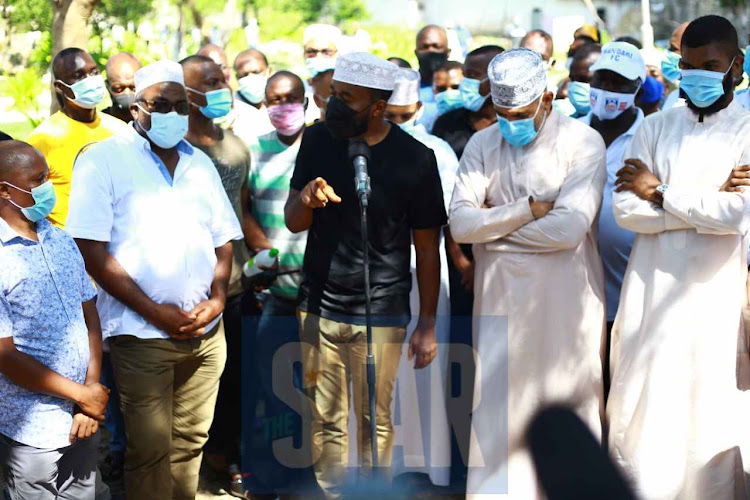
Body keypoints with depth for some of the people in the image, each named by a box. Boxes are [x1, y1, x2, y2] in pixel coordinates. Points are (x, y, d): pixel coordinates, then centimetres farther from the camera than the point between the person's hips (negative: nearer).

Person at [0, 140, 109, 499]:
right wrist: (82, 395, -10)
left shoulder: (62, 242, 8)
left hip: (83, 421, 6)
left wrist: (92, 390, -5)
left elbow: (90, 320, 9)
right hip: (31, 432, -6)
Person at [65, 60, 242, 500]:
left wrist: (218, 299, -2)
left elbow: (223, 241, 16)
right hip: (143, 334, -5)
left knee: (191, 441, 11)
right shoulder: (103, 160, -4)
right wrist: (153, 312, -13)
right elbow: (92, 251, -10)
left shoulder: (200, 163, 13)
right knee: (151, 449, 0)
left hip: (206, 332, 5)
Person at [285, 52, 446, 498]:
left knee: (375, 422, 5)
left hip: (381, 314, -3)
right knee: (327, 422, 8)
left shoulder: (414, 158, -8)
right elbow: (293, 223, 8)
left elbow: (427, 247, -3)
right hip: (320, 307, 3)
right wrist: (305, 199, -16)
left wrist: (428, 324, -3)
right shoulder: (318, 141, 3)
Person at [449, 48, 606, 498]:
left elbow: (569, 228, -18)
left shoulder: (583, 141, -7)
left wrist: (493, 225, -8)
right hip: (500, 298, 3)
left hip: (564, 299, -3)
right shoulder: (482, 145, 5)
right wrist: (528, 210, -15)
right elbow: (460, 224, -7)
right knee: (499, 412, 5)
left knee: (569, 402, 7)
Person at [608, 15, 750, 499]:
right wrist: (710, 198, -11)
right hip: (650, 291, 3)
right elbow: (626, 210, -3)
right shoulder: (655, 128, 9)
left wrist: (660, 193, -8)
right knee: (642, 411, 6)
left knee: (709, 418, 3)